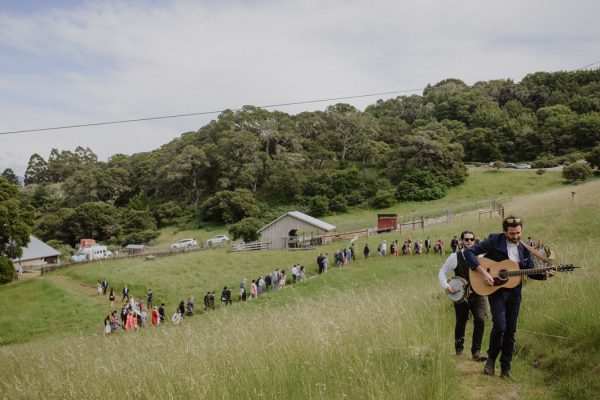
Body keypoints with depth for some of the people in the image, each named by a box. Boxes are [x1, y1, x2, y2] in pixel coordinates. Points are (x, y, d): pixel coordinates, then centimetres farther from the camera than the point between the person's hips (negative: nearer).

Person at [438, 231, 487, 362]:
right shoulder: (455, 257, -2)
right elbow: (442, 272, 3)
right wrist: (446, 286, -12)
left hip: (477, 294, 0)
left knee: (480, 320, -17)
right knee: (460, 323, 11)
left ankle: (476, 351, -5)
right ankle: (459, 348, 36)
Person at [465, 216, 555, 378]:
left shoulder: (524, 248, 7)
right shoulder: (494, 241, -9)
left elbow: (530, 271, 12)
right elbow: (469, 252, -13)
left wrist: (545, 274, -9)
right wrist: (483, 272, -20)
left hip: (514, 292, 5)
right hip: (496, 290, -5)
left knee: (511, 331, 7)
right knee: (500, 326, -15)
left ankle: (505, 368, 19)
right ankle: (491, 358, 12)